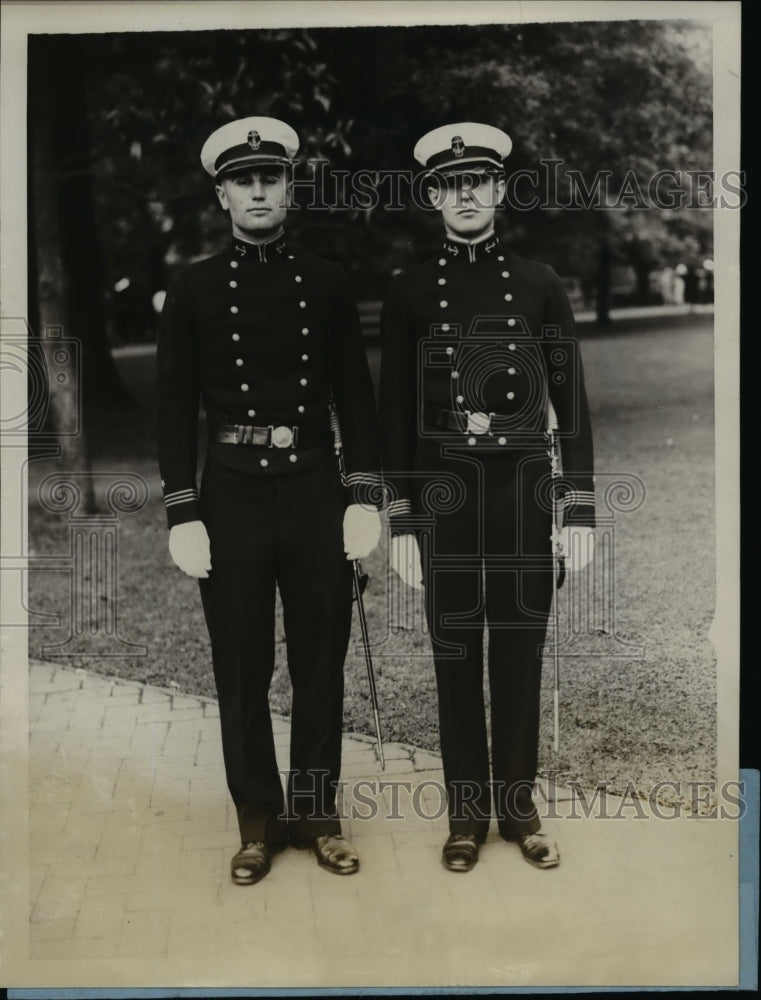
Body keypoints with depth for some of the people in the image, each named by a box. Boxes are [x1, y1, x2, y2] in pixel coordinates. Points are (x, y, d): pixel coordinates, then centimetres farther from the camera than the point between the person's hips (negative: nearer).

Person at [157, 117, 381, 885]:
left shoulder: (325, 282, 5)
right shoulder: (193, 288, 2)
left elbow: (355, 394, 5)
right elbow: (175, 405, 0)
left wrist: (363, 497, -2)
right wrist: (183, 514, -7)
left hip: (316, 489, 1)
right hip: (231, 494, -1)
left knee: (321, 663, 9)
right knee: (241, 672, 7)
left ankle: (316, 812, 25)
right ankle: (258, 820, 23)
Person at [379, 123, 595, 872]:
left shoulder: (539, 284, 4)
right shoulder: (409, 293, 2)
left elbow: (571, 401, 3)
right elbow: (394, 412, 2)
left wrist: (581, 509, -1)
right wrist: (400, 520, -3)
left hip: (524, 489, 1)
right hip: (444, 493, 0)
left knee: (520, 652, 9)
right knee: (456, 656, 7)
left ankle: (518, 804, 25)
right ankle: (467, 811, 22)